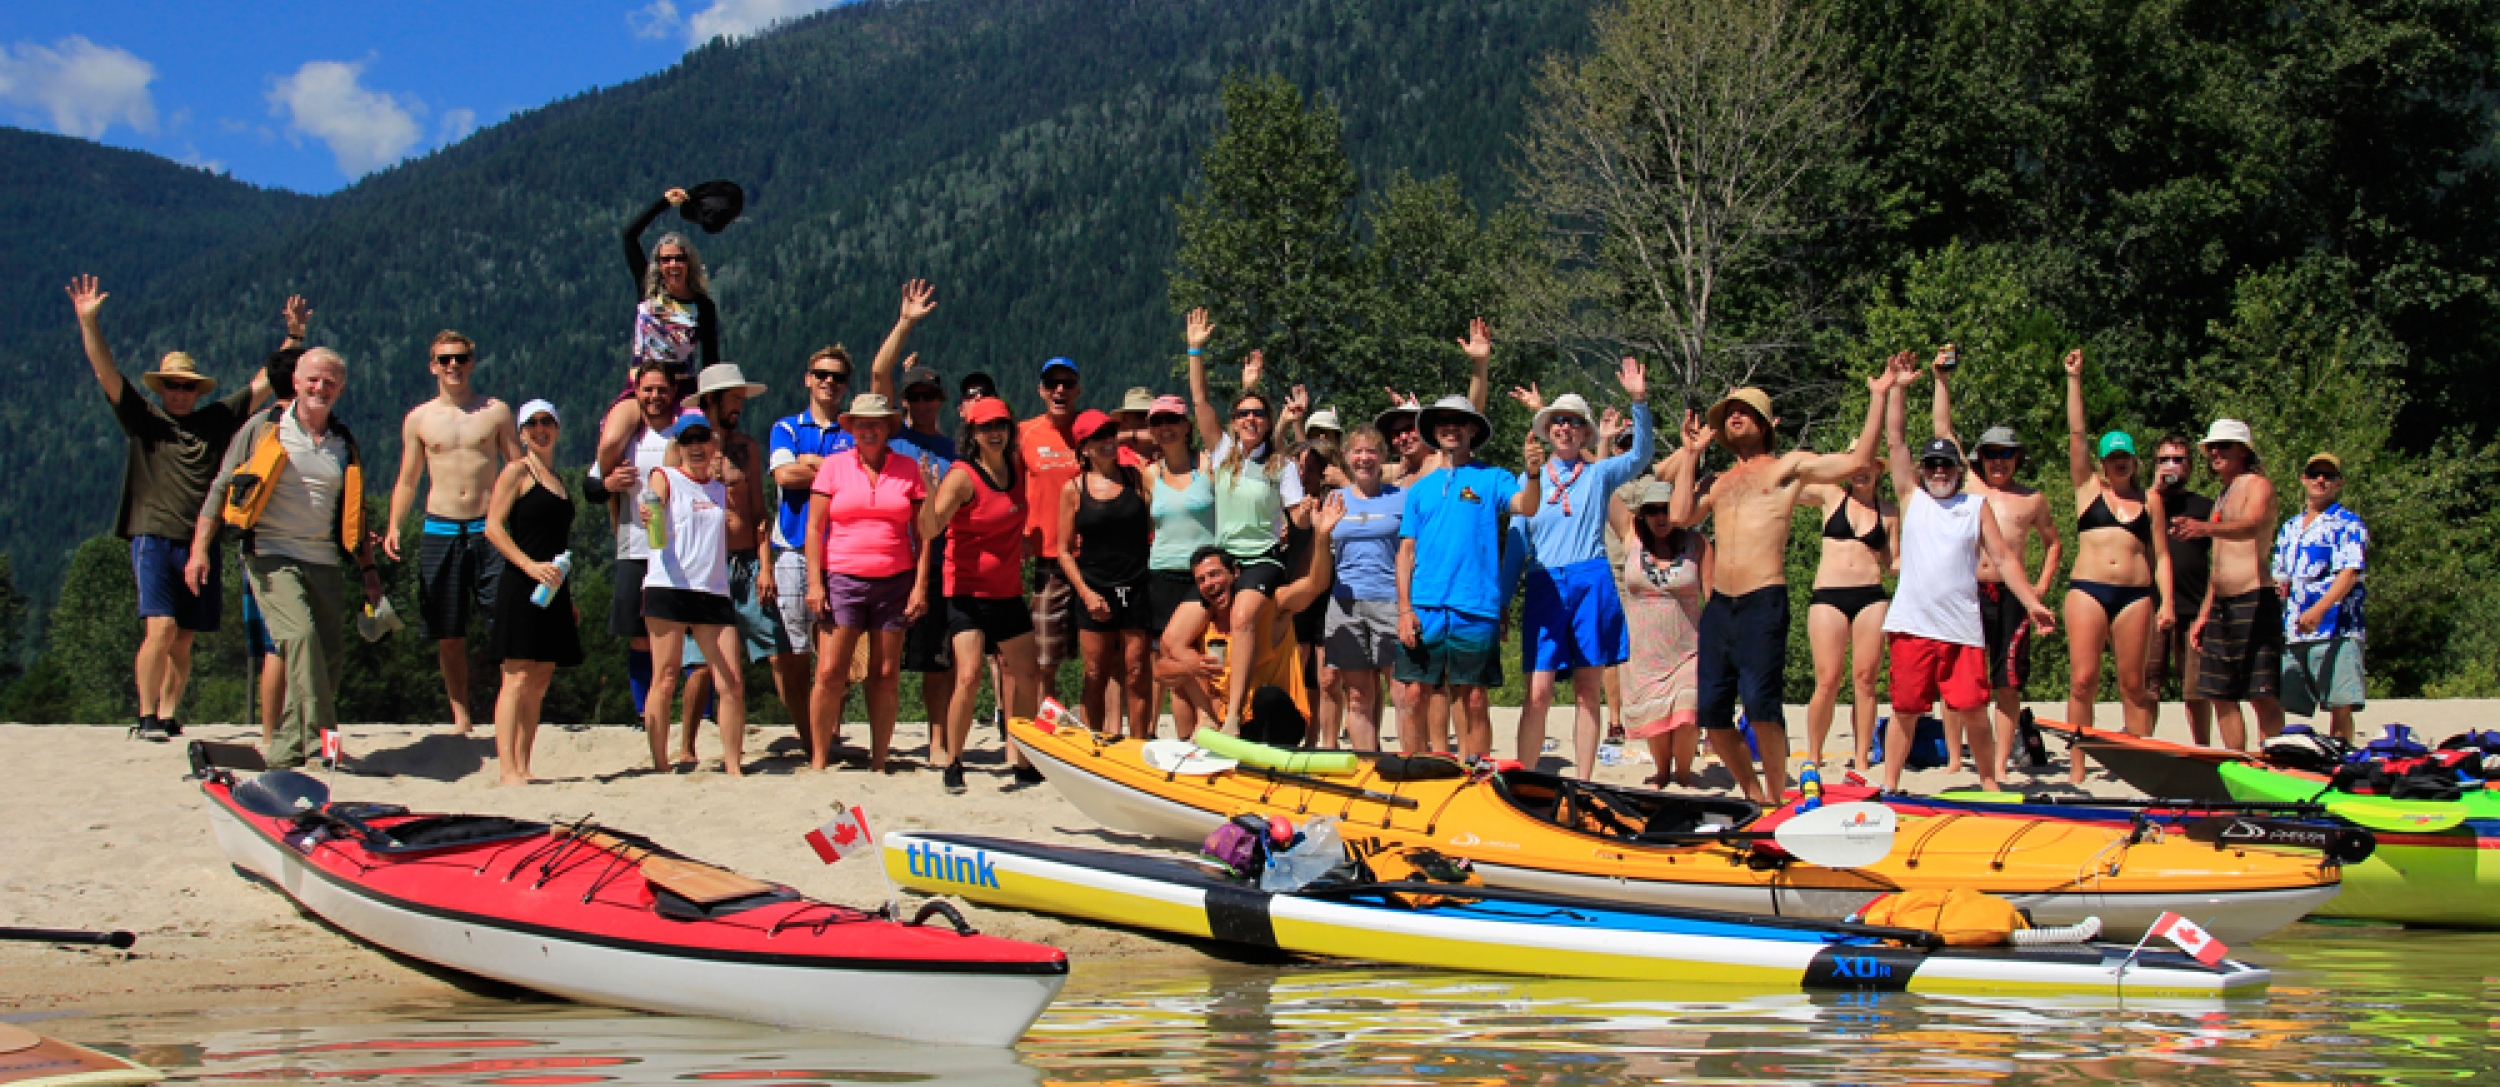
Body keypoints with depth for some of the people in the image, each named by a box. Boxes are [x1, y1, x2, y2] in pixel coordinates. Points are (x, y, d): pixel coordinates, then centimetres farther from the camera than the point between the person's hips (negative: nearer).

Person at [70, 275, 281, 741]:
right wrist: (89, 322, -13)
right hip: (155, 539, -3)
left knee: (183, 638, 6)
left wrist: (293, 337, 14)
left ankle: (169, 717, 14)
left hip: (201, 543, 3)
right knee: (160, 629, -15)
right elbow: (106, 373, -2)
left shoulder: (217, 421, 15)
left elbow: (263, 383, 18)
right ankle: (147, 717, -6)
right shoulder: (143, 420, 8)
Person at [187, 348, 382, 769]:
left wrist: (368, 568, 19)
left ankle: (286, 749, 11)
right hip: (272, 556, -5)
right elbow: (220, 489, 5)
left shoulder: (345, 445, 15)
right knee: (300, 635, -24)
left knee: (331, 656, 1)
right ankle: (320, 742, -24)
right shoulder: (264, 429, 3)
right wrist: (200, 549, -3)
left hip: (323, 561, 5)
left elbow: (354, 515, 24)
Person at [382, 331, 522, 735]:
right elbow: (407, 481, 13)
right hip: (440, 530, 2)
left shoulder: (496, 412, 6)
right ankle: (460, 717, 14)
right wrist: (394, 527, -1)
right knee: (449, 635, 4)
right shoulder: (419, 419, 9)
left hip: (490, 527, -1)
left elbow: (518, 471, 7)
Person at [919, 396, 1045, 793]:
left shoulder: (1018, 467, 3)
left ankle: (1024, 764, 22)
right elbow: (929, 529, -29)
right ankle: (953, 763, -7)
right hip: (968, 592, -7)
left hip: (1008, 592, 7)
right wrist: (930, 494, -45)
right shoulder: (962, 476, -15)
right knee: (969, 676, -19)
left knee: (1028, 675, 10)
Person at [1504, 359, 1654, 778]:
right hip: (1544, 588, 0)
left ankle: (1584, 784, 6)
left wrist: (1639, 402, -18)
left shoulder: (1598, 474, 10)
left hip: (1591, 585, 0)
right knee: (1538, 693, -8)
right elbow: (1516, 546, 14)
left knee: (1588, 693, 1)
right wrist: (1501, 602, 8)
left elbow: (1641, 455, -6)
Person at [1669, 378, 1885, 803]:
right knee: (1712, 709, 3)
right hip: (1719, 605, 6)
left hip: (1763, 603, -6)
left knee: (1760, 703, -18)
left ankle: (1776, 799, -7)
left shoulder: (1788, 466, 8)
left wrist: (1879, 398, -4)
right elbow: (1682, 515, 7)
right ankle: (1753, 795, 18)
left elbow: (1858, 460, -1)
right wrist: (1691, 453, 14)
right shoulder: (1721, 481, 23)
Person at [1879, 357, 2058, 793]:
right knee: (1905, 709, 2)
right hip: (1912, 625, 0)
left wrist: (2033, 603, -2)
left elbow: (2004, 558, 8)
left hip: (1962, 627, 0)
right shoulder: (1912, 498, 12)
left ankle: (1989, 784, 10)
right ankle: (1889, 787, 9)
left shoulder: (1976, 506, 12)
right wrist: (1894, 389, 3)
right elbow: (1894, 442, 7)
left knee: (1973, 710, -2)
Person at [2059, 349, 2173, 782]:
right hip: (2087, 590, -1)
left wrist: (2166, 602, 1)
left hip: (2135, 595, 1)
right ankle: (2077, 768, -6)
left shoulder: (2150, 499, 14)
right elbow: (2077, 433, 7)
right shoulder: (2088, 487, 12)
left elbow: (2161, 555, 11)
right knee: (2083, 679, -8)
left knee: (2132, 684, 2)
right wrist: (2074, 379, 3)